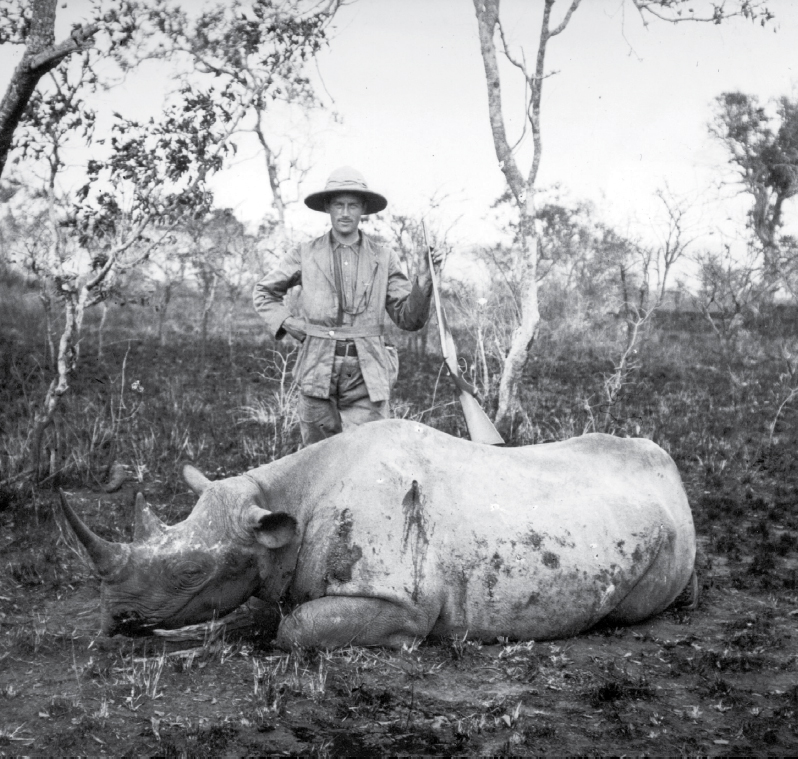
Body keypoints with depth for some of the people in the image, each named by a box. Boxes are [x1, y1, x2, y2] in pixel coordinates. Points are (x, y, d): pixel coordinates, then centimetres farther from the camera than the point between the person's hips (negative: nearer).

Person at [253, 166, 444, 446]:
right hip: (318, 373, 0)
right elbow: (264, 293, 20)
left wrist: (423, 279, -10)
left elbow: (409, 319, 5)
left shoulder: (384, 258, 7)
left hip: (368, 377, 0)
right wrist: (289, 324, 5)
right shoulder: (305, 255, 6)